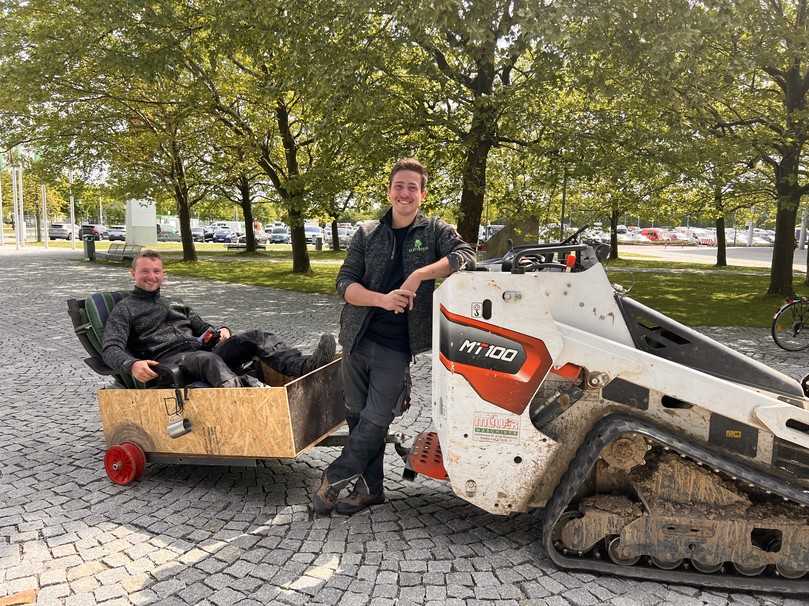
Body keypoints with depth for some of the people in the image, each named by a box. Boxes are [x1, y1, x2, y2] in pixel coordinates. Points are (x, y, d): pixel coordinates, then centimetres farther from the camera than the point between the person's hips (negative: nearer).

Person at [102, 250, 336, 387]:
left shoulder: (176, 305, 32)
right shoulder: (124, 310, 14)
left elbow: (205, 330, 33)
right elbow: (111, 349, -1)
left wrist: (221, 332, 6)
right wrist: (132, 365, -25)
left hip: (200, 352, 6)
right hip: (167, 361, -6)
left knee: (256, 337, -16)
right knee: (208, 359, -41)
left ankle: (304, 365, -41)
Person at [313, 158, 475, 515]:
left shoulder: (434, 231, 3)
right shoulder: (367, 234, 8)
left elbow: (466, 256, -15)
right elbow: (344, 283, 0)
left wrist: (419, 275, -24)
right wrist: (382, 299, -17)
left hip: (397, 346, -3)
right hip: (358, 339, 3)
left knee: (376, 419, -5)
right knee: (358, 415, 10)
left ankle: (333, 479, 16)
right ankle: (369, 488, 25)